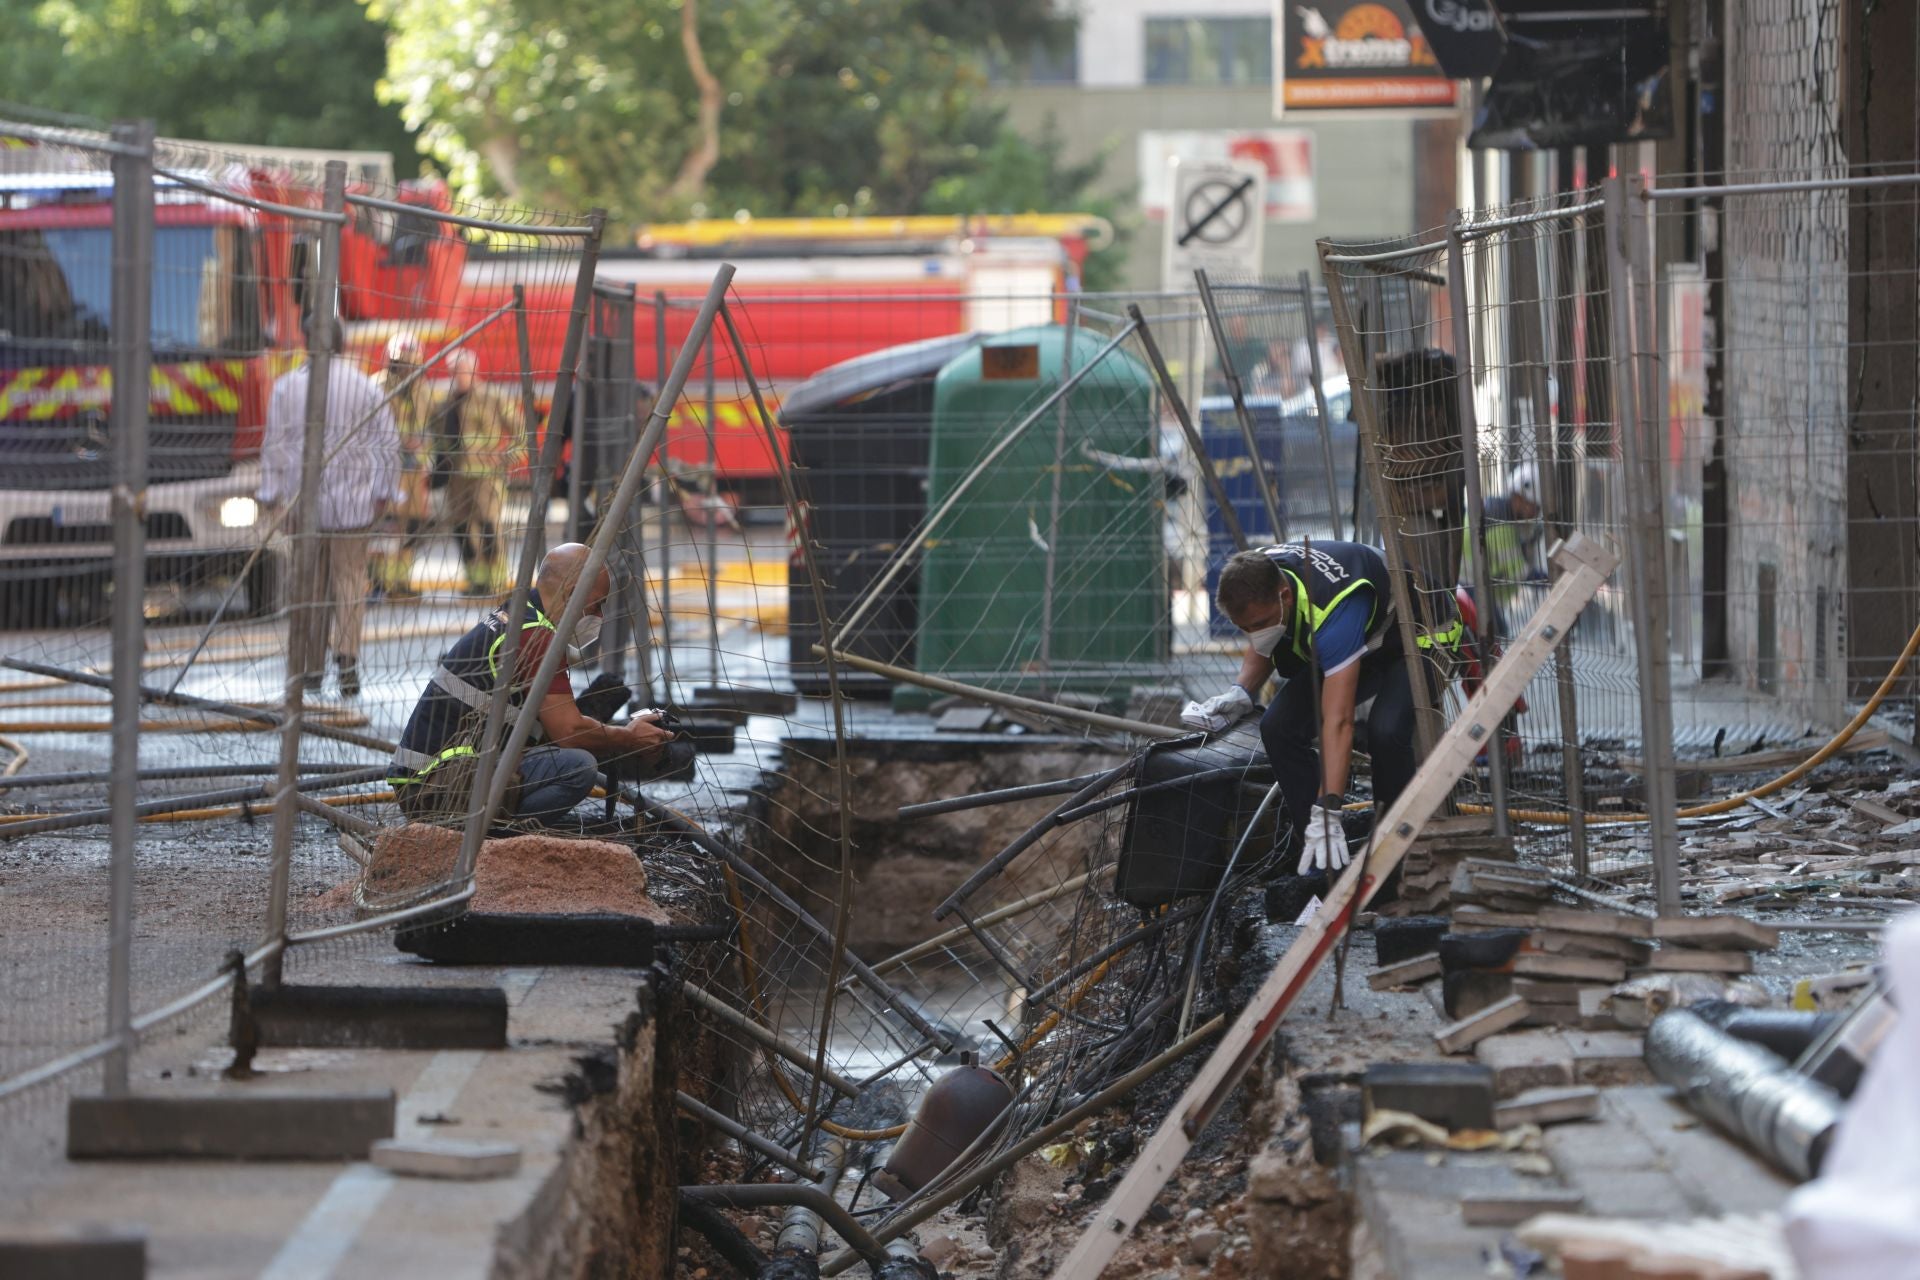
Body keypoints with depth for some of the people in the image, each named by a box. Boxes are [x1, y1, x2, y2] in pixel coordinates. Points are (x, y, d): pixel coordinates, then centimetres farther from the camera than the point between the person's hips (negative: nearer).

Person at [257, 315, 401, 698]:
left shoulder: (286, 386, -2)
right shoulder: (364, 386, -1)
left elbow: (274, 443, -1)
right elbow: (388, 442, 1)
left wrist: (271, 493, 6)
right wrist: (385, 491, 10)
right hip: (353, 499, 0)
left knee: (308, 581, 11)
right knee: (349, 577, 5)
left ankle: (310, 666, 15)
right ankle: (346, 652, -15)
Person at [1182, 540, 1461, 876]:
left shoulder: (1332, 610, -43)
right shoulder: (1254, 584, -20)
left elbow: (1338, 723, -48)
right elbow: (1260, 646, 5)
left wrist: (1326, 814, -52)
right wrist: (1241, 693, -15)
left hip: (1420, 633, -8)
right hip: (1363, 642, 8)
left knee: (1386, 731, -34)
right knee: (1279, 727, -11)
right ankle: (1322, 860, -5)